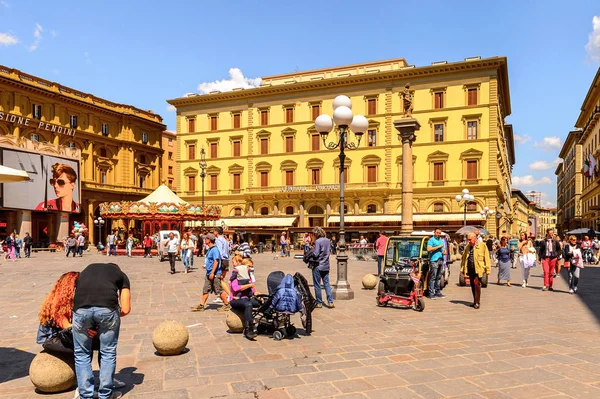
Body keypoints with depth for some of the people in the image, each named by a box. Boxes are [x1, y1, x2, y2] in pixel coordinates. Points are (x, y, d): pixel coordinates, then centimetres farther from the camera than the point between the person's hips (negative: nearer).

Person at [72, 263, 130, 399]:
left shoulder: (87, 269, 36)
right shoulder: (121, 274, 29)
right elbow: (125, 309, 18)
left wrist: (88, 326, 29)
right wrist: (110, 316, 34)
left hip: (81, 308, 2)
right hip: (107, 307, -1)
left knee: (82, 353, 22)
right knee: (108, 352, 19)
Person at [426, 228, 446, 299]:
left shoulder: (442, 240, 21)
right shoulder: (431, 240, -5)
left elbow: (443, 249, 31)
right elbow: (429, 249, -19)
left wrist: (444, 252, 8)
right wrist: (438, 246, -15)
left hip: (441, 260, 8)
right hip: (434, 260, -8)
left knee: (439, 277, 12)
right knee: (433, 277, -8)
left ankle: (438, 292, 19)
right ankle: (431, 293, -6)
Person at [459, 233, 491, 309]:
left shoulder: (482, 246, -2)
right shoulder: (467, 247, 13)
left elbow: (486, 258, -3)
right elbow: (463, 258, 18)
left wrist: (488, 269, -5)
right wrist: (462, 268, 15)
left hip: (478, 269, -5)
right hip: (470, 269, 5)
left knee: (476, 284, -12)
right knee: (473, 285, 10)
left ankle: (477, 302, -3)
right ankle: (475, 301, 22)